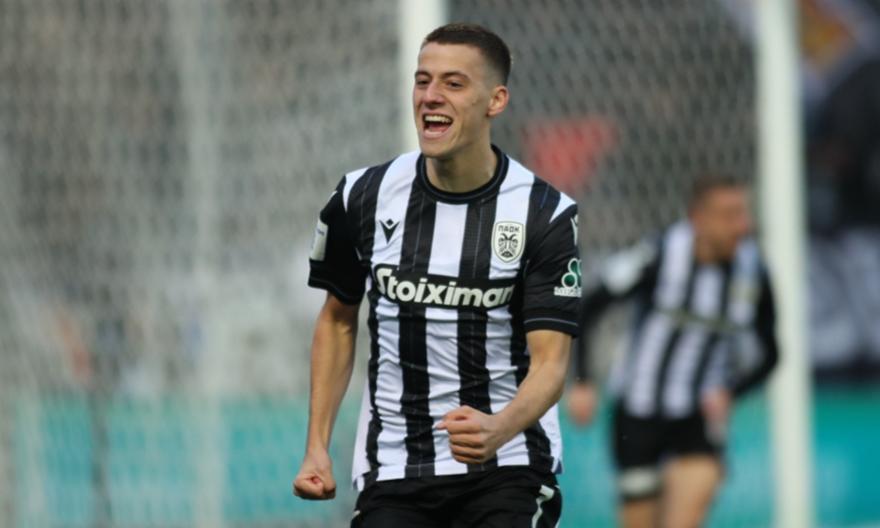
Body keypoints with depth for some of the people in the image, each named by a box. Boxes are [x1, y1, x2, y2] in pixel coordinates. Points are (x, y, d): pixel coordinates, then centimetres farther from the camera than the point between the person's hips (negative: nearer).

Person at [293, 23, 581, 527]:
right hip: (392, 467, 3)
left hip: (508, 467, -3)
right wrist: (317, 446, 8)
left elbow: (550, 360, -15)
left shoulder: (546, 214, -9)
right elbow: (338, 319, 15)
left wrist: (498, 429, -36)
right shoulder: (363, 198, 0)